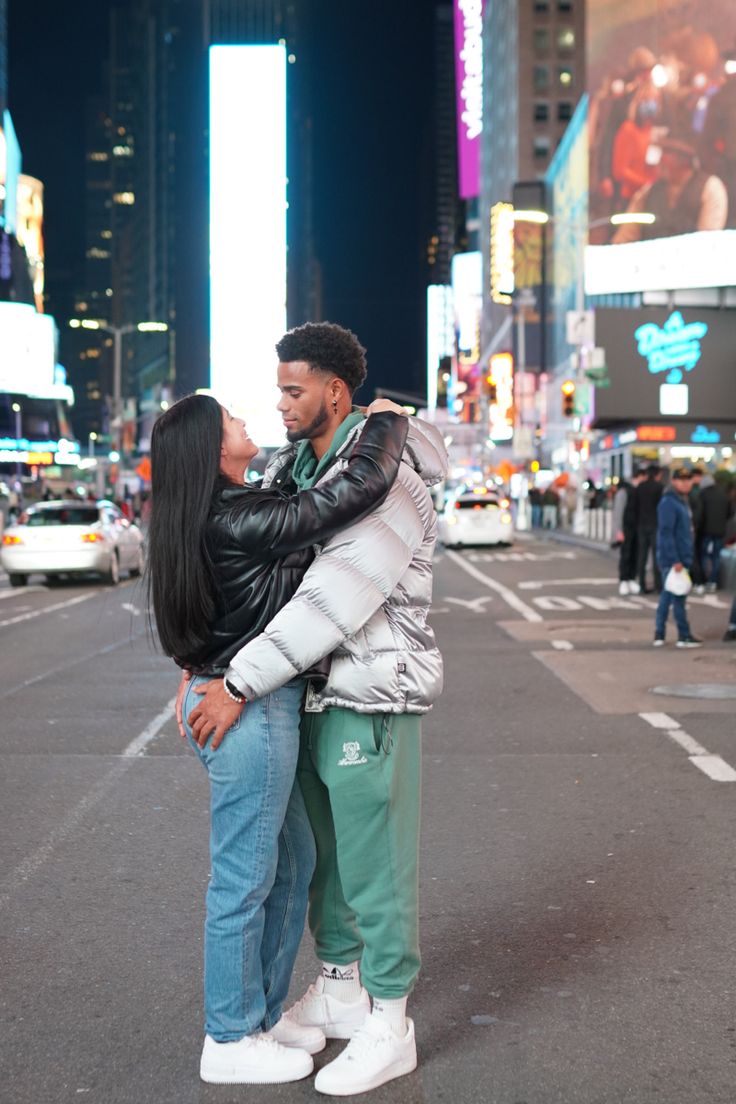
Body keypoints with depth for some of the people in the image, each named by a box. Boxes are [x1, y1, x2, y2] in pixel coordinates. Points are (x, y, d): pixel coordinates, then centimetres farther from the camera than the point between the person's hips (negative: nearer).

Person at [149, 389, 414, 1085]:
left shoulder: (220, 517, 7)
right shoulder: (241, 523, -21)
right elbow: (363, 485, -21)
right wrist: (388, 420, -6)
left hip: (229, 702, 10)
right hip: (250, 712, -10)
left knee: (292, 863, 19)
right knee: (245, 878, 3)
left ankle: (260, 1014, 32)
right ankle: (229, 1042, 18)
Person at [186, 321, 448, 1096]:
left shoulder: (386, 480, -19)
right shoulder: (292, 467, 9)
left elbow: (330, 603, -26)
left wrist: (239, 684, -24)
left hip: (372, 699, -8)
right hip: (316, 695, 9)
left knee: (373, 862, 0)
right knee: (321, 851, 19)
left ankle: (388, 1028, 14)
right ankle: (338, 992, 36)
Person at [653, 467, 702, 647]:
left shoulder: (682, 501, 16)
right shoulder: (668, 502, -15)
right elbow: (666, 533, -20)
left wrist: (686, 558, 18)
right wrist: (675, 560, -23)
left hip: (681, 558, 9)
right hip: (673, 560, -9)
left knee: (668, 596, 12)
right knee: (678, 598, -3)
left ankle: (659, 634, 17)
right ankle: (684, 636, 2)